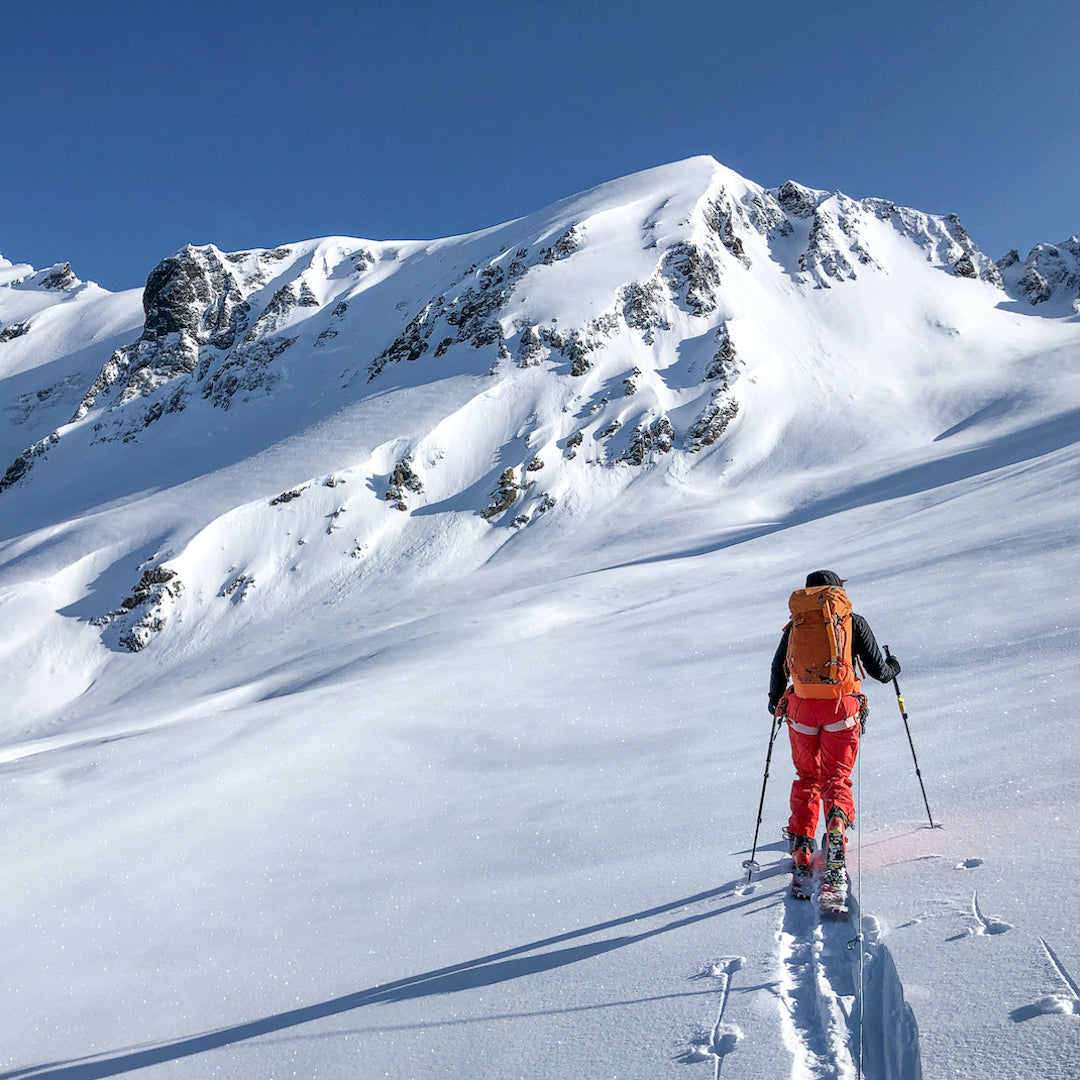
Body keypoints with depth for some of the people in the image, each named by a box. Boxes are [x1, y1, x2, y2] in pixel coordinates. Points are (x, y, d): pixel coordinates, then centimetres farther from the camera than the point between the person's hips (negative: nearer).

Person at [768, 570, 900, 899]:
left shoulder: (796, 623, 14)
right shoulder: (853, 621, 8)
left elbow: (778, 669, 17)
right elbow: (878, 670, 8)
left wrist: (775, 700, 35)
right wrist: (894, 667, 31)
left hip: (801, 708, 2)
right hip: (842, 708, -2)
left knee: (807, 778, 17)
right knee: (837, 778, 7)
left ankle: (801, 849, 9)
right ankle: (836, 825, -23)